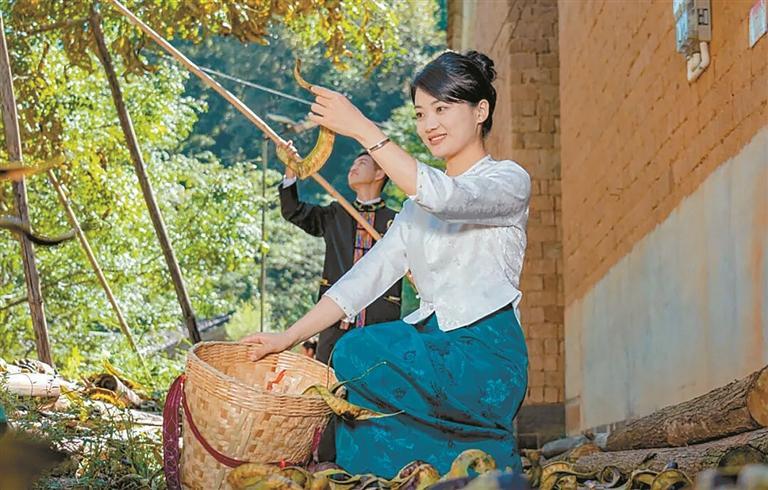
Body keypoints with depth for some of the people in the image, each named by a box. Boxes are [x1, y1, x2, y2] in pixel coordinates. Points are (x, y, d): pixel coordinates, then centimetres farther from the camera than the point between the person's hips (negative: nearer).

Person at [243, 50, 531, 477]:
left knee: (360, 355, -26)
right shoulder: (419, 203, 21)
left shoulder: (509, 181, -1)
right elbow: (367, 275, 12)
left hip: (483, 358, -7)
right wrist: (290, 337, 1)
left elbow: (445, 198, -24)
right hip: (432, 351, 7)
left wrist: (361, 129, -24)